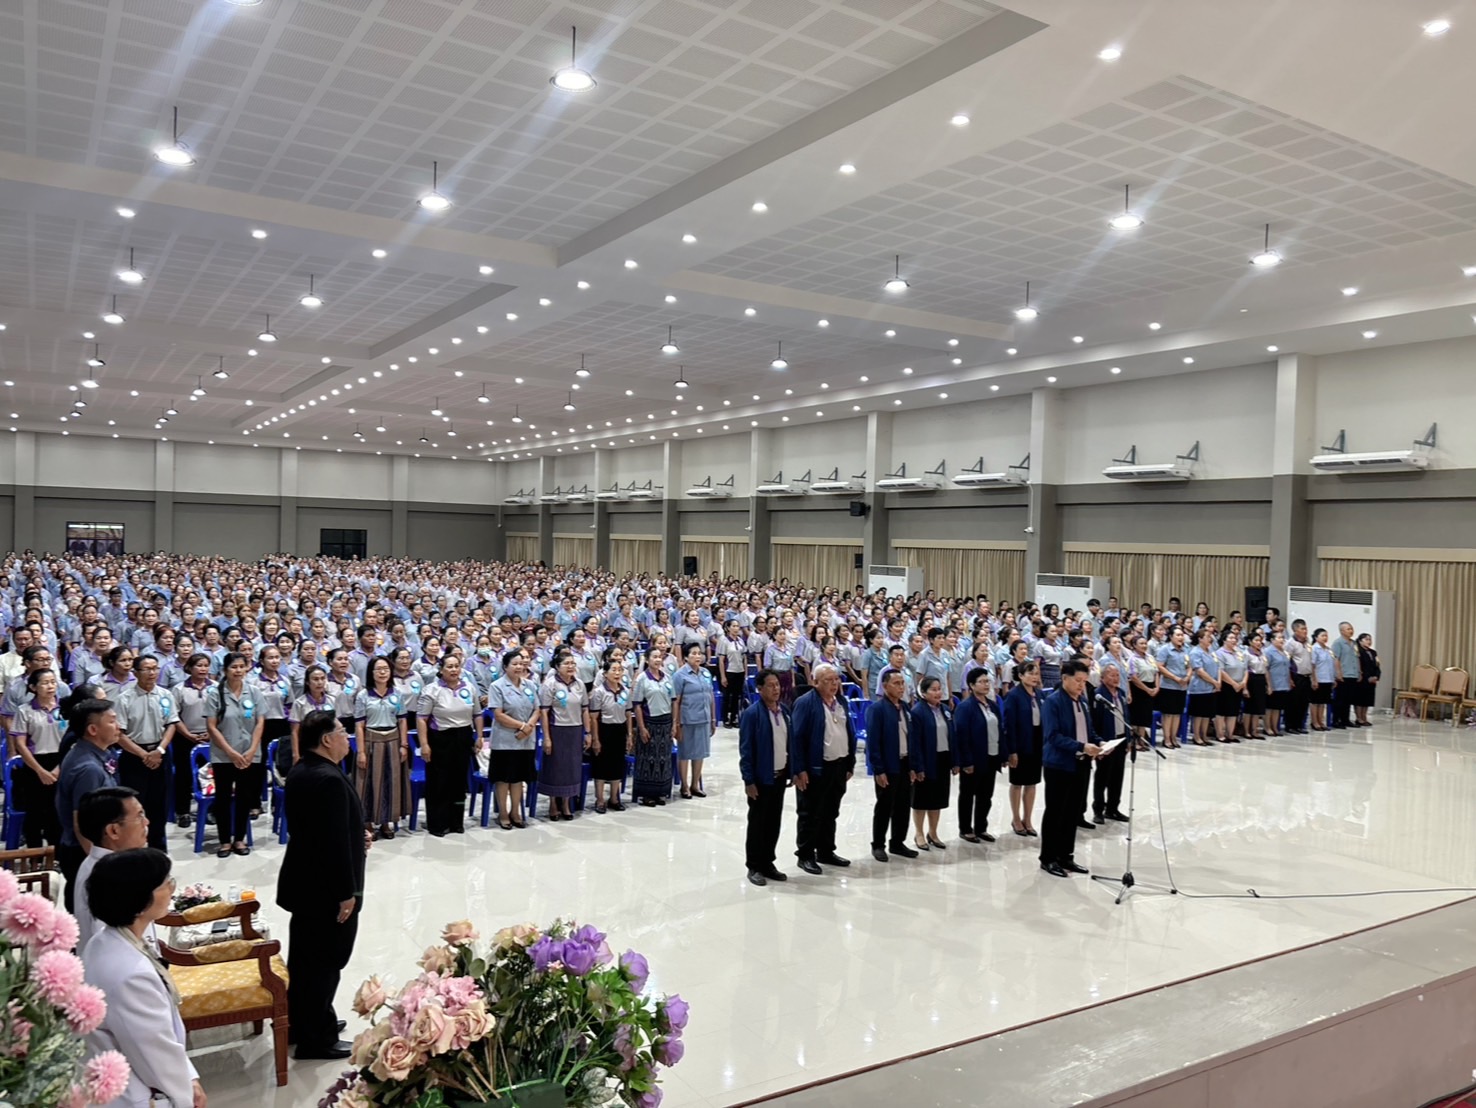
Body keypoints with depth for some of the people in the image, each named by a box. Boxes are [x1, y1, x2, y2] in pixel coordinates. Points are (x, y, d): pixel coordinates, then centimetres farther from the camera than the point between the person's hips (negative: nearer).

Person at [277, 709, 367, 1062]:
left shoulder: (300, 772, 5)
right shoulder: (329, 779, -27)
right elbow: (336, 840, -26)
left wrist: (356, 837, 10)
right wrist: (347, 892, -19)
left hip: (304, 880, 10)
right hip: (326, 886, -10)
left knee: (305, 956, 20)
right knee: (325, 961, 3)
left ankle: (301, 1023, 35)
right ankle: (316, 1039, 15)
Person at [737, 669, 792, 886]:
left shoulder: (784, 710, 5)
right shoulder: (752, 713, -14)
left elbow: (789, 742, 11)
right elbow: (745, 749, -14)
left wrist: (792, 771, 8)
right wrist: (749, 781, -16)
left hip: (779, 776, 6)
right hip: (761, 778, -6)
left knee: (774, 823, 13)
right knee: (757, 823, 5)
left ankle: (767, 863, 25)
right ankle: (754, 867, 17)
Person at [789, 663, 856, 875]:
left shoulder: (841, 702, 10)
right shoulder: (805, 703, -13)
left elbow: (850, 733, 16)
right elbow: (796, 737, -15)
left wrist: (850, 764, 13)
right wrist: (800, 770, -18)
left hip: (839, 766, 7)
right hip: (815, 768, -7)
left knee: (831, 813, 17)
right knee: (810, 814, 2)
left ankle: (826, 851, 29)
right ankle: (805, 855, 13)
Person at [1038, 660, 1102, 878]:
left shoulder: (1083, 701, 9)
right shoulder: (1052, 702, -14)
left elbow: (1088, 730, 18)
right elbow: (1054, 736, -20)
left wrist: (1098, 744, -3)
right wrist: (1081, 746, -28)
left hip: (1081, 764, 7)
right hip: (1059, 765, -7)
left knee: (1074, 813, 13)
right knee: (1055, 813, 3)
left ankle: (1066, 856, 24)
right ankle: (1048, 858, 13)